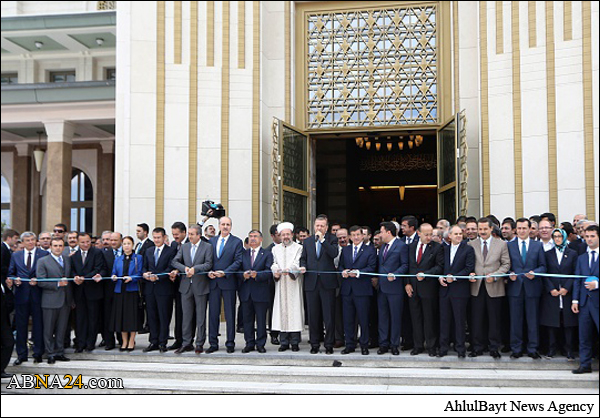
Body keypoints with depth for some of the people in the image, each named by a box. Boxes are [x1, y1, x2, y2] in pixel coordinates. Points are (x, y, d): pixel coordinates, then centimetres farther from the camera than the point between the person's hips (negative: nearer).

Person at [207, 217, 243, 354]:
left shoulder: (237, 242, 2)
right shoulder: (211, 241, 14)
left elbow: (238, 261, -6)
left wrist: (224, 273, -16)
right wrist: (209, 272, -6)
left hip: (228, 282, -3)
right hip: (213, 282, 3)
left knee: (230, 314, 2)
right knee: (213, 313, 6)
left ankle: (230, 343, 10)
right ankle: (213, 344, 13)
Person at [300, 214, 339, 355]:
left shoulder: (331, 240, 4)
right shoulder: (307, 242, 15)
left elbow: (334, 254, -14)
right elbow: (303, 258, 20)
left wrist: (322, 239, -15)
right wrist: (302, 266, -1)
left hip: (327, 282, -3)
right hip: (311, 283, 3)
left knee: (329, 315, -1)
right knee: (313, 315, 7)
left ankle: (329, 344, 8)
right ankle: (314, 344, 17)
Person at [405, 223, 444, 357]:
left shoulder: (437, 247, -2)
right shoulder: (411, 247, 10)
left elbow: (440, 266, -8)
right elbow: (407, 266, 11)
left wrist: (425, 275, -18)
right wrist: (407, 283, 1)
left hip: (429, 288, -4)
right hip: (413, 288, 4)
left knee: (430, 318, 2)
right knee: (416, 318, 9)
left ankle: (431, 346, 13)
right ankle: (418, 345, 18)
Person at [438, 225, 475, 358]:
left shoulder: (468, 249, -2)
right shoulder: (445, 249, 14)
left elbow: (469, 268, -9)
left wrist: (454, 277, -15)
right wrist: (440, 277, -1)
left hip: (459, 290, -4)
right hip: (445, 289, 5)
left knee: (460, 320, 1)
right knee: (444, 319, 7)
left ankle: (460, 348, 10)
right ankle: (443, 347, 15)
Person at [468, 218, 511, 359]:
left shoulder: (502, 244, 5)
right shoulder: (471, 245, 9)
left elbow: (506, 264, 2)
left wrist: (494, 276, -11)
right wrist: (470, 274, -8)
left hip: (494, 287, -1)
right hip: (476, 287, 1)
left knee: (495, 320, 3)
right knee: (477, 319, 3)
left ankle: (494, 348, 13)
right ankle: (478, 347, 13)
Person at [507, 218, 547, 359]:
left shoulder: (538, 245, 8)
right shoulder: (509, 246, 8)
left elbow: (543, 266, 6)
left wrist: (534, 273, -12)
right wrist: (510, 274, -11)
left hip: (532, 286, 0)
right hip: (515, 286, 0)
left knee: (533, 320, 4)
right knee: (515, 320, 4)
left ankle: (533, 349, 13)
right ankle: (516, 349, 12)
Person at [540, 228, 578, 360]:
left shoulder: (573, 254, 7)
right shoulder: (548, 254, 8)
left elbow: (575, 274, 3)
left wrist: (567, 288, -9)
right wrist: (551, 289, -8)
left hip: (567, 293, 0)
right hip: (551, 293, 0)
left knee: (568, 321, 0)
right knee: (551, 321, 1)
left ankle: (568, 349, 8)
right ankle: (552, 348, 11)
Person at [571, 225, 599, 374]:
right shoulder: (581, 258, 16)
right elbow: (577, 281, 13)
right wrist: (575, 300, 6)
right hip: (585, 301, 5)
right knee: (584, 336, 7)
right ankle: (585, 365, 13)